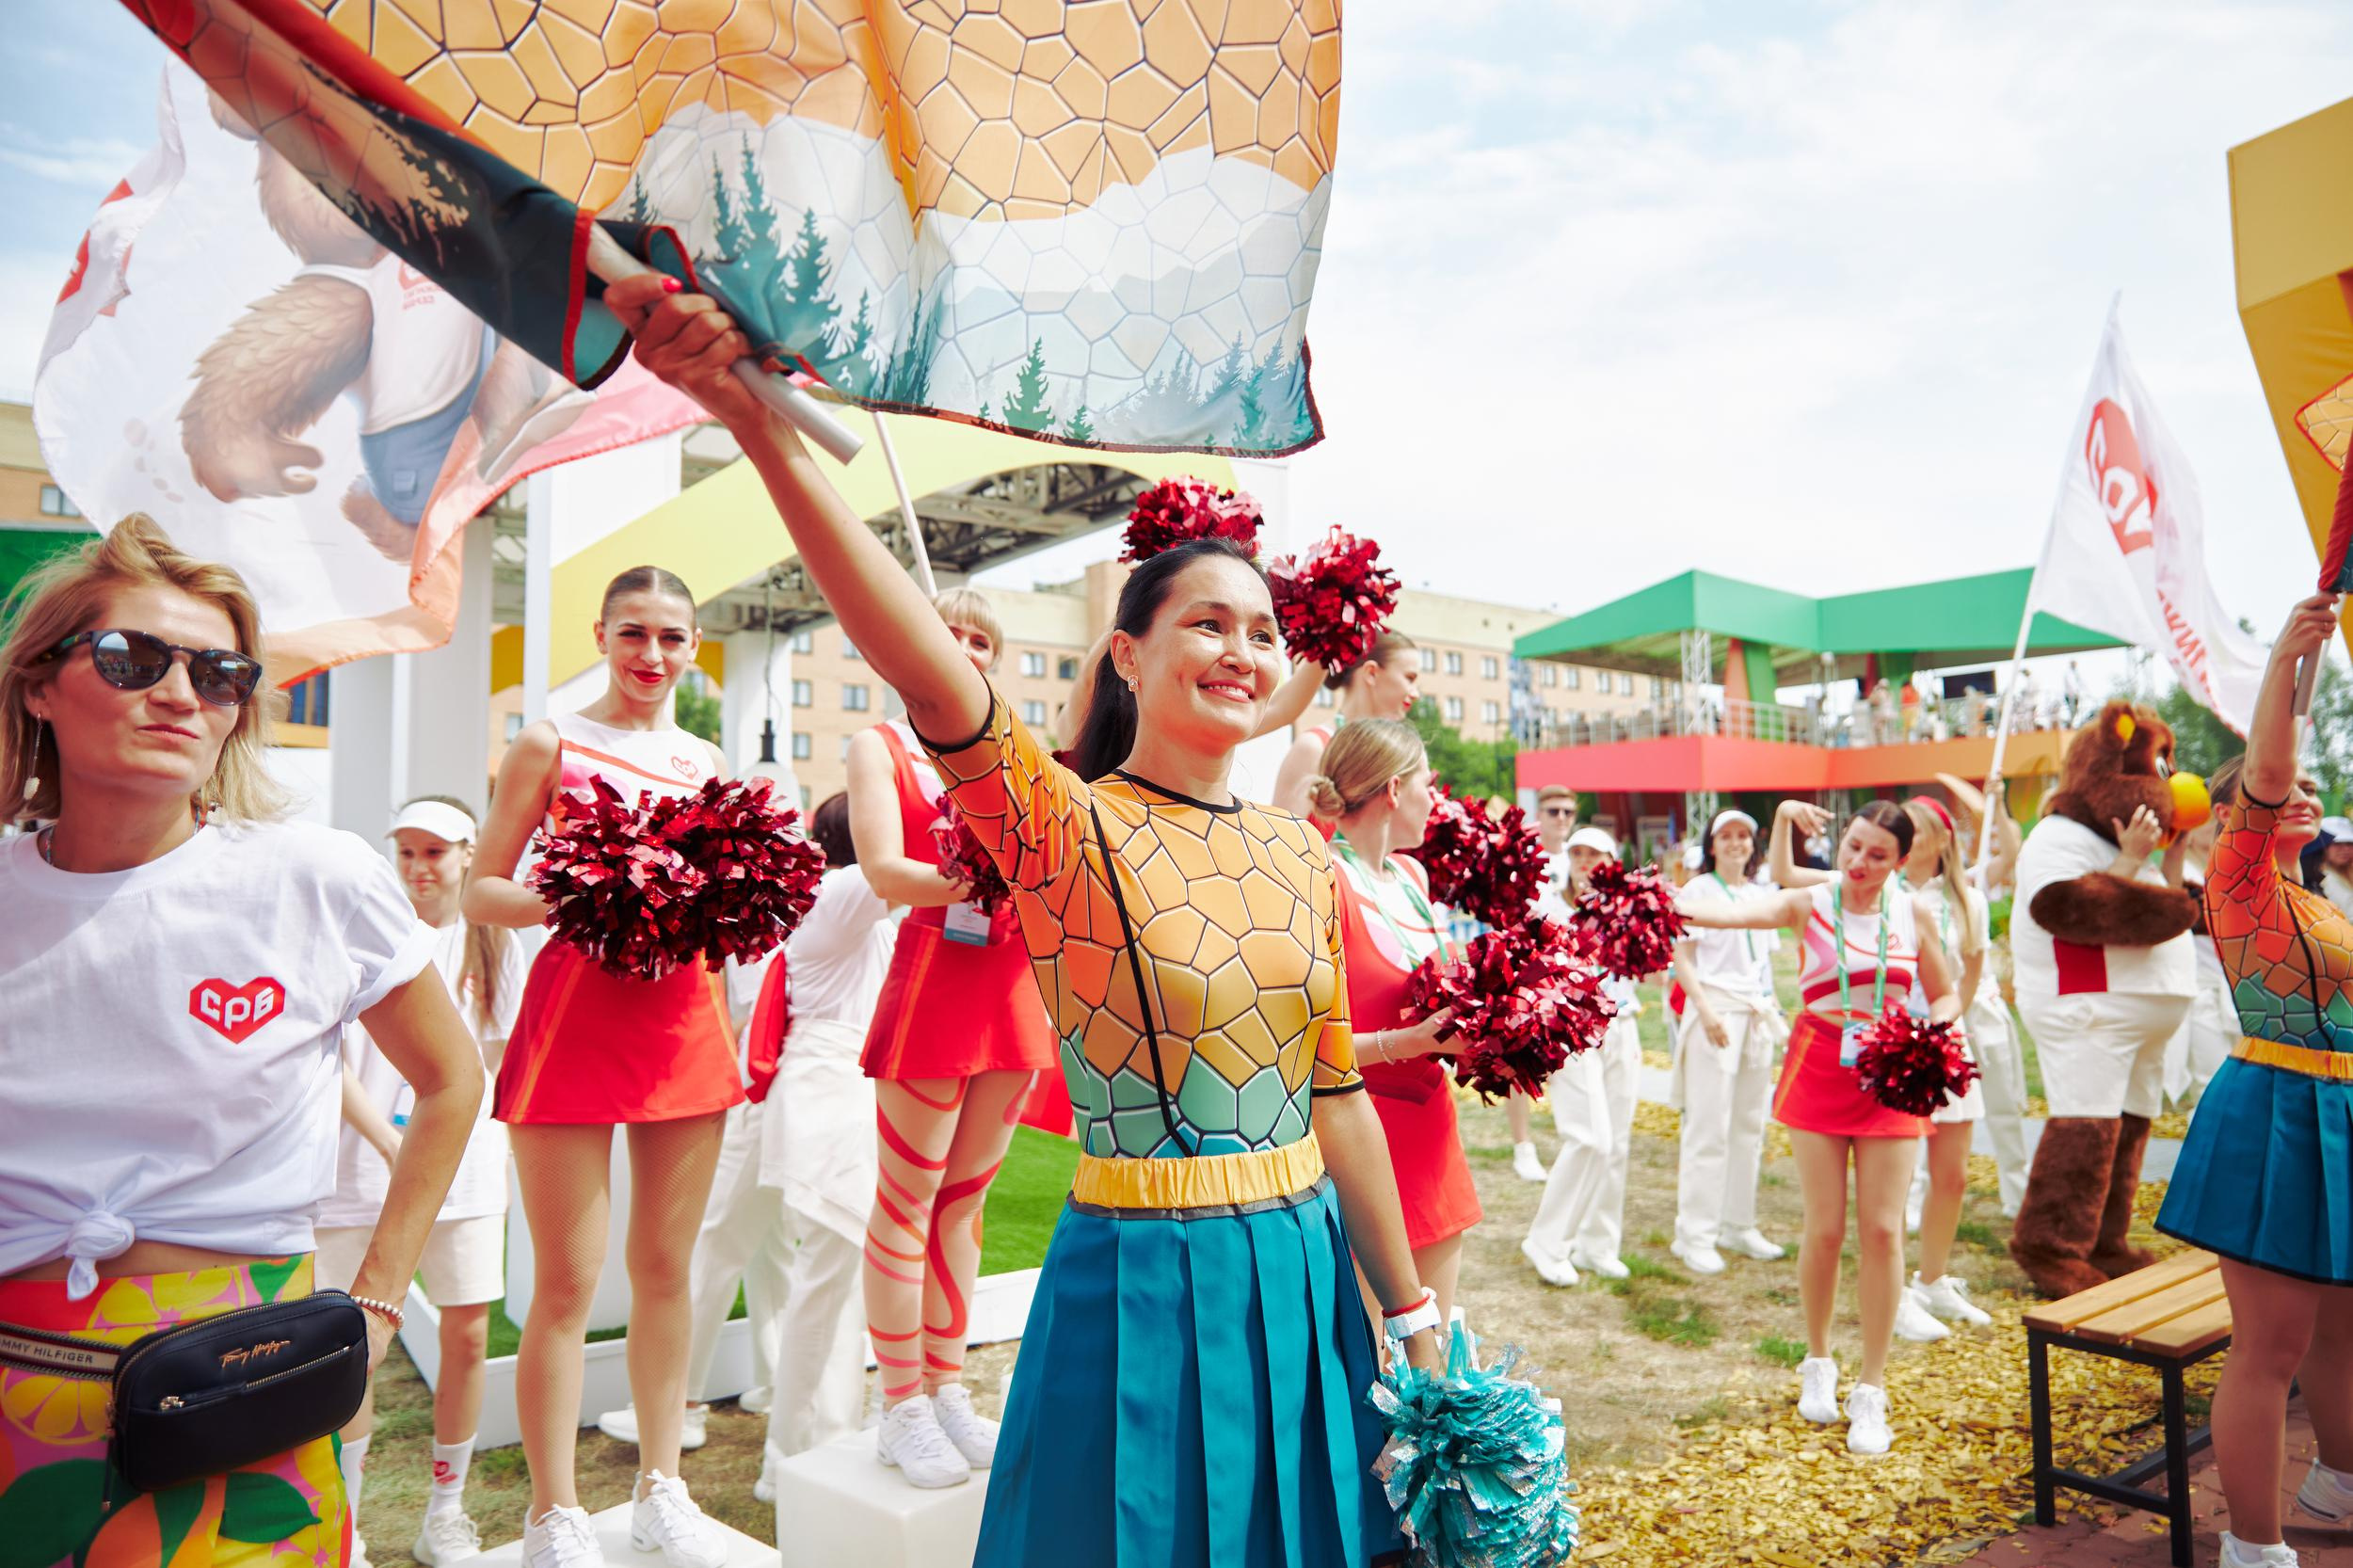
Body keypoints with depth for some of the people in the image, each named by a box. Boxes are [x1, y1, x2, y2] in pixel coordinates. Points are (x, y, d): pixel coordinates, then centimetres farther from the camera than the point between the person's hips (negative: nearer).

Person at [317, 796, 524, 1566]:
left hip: (467, 1167, 3)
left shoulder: (494, 944, 8)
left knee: (468, 1335, 4)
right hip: (366, 1166, -2)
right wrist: (392, 1144, -17)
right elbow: (331, 1061, -6)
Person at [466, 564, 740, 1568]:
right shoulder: (551, 745, 2)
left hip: (686, 1015, 4)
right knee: (566, 1282, 1)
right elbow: (482, 892, 0)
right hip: (577, 1008, -4)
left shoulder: (707, 763, 12)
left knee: (667, 1266, 12)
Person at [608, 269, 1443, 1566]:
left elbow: (1338, 1095, 8)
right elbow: (937, 680, -32)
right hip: (1146, 1291, -5)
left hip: (1306, 1283, 6)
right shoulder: (1064, 826, -12)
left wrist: (1411, 1315, 11)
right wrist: (763, 426, -44)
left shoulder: (1299, 855, 4)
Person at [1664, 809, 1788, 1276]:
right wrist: (1704, 1009, -17)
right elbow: (1681, 956, -8)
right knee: (1709, 1126, -6)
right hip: (1715, 1008, -6)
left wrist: (1773, 1006, 13)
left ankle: (1739, 1224, 20)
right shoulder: (1697, 890, -3)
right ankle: (1695, 1234, 0)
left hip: (1757, 1010, 6)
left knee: (1750, 1124, 9)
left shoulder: (1762, 894, 15)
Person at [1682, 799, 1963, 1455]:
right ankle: (1818, 1361, 27)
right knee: (1825, 1229, 2)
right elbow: (1735, 913, -21)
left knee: (1882, 1230, -1)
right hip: (1819, 1070, -1)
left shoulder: (1915, 914, 2)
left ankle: (1871, 1390, 13)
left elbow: (1946, 996, 12)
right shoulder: (1811, 904, -4)